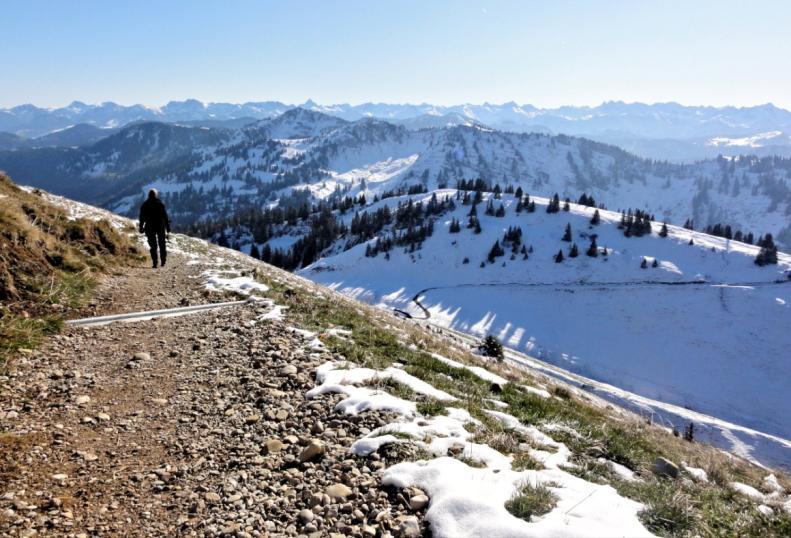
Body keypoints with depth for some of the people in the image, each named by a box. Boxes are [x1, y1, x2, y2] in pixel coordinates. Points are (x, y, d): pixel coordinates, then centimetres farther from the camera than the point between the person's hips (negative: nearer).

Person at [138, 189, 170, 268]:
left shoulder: (144, 205, 0)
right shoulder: (160, 204, -3)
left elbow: (142, 218, 1)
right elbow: (165, 217, -4)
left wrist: (141, 228, 12)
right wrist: (168, 229, 0)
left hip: (150, 228, 0)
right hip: (160, 227, 0)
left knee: (153, 246, 5)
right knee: (162, 245, 14)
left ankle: (155, 263, -3)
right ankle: (163, 262, 13)